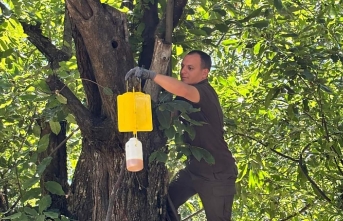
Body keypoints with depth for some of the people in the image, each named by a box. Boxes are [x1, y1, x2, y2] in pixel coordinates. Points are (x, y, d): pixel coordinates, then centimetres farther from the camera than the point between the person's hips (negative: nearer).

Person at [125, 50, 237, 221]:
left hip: (218, 173, -8)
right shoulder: (185, 98, 8)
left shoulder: (206, 93, -21)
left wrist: (150, 74, -43)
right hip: (194, 169, 8)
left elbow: (182, 90, -42)